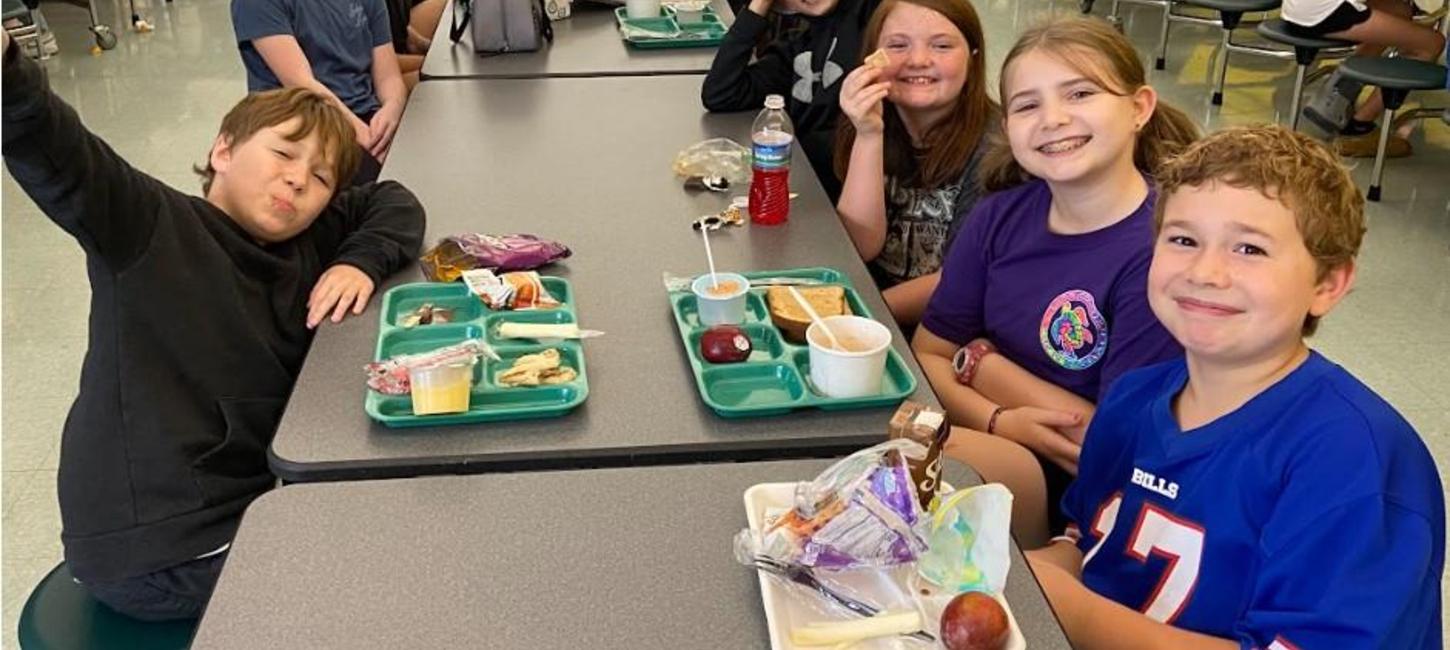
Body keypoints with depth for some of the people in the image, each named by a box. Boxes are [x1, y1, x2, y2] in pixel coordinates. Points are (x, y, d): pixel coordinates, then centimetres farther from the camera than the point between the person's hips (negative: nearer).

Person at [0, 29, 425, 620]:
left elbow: (393, 202, 15)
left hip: (254, 500, 7)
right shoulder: (148, 226, -14)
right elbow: (53, 156, -30)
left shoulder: (307, 241, 5)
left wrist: (362, 262, -7)